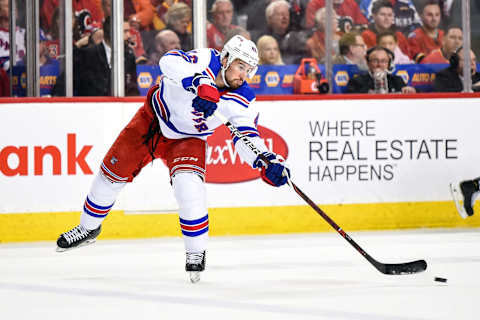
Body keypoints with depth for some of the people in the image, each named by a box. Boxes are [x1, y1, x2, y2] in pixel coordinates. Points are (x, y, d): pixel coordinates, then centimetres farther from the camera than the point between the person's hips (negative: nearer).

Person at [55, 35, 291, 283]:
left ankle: (196, 252, -11)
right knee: (113, 172, 8)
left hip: (187, 139, 0)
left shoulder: (243, 101, -19)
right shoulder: (207, 61, -28)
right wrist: (201, 83, -59)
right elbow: (170, 61, -44)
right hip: (152, 120, 0)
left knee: (188, 184, -27)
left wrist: (267, 161, -35)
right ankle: (88, 228, 34)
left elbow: (247, 136, -17)